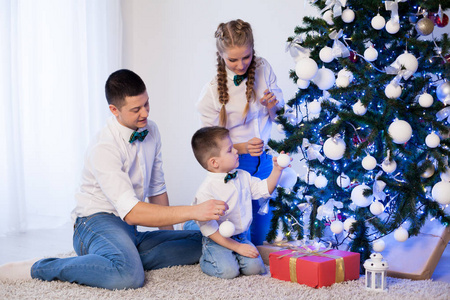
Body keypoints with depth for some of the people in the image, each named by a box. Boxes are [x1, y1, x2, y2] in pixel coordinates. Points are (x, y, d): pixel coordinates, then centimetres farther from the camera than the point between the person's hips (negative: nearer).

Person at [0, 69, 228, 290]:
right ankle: (39, 268, -19)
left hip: (130, 231, 8)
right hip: (98, 223, -8)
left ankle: (126, 258, -7)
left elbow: (157, 189, 15)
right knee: (129, 276, -39)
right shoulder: (104, 148, -22)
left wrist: (170, 236, 11)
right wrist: (192, 212, -34)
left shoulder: (151, 131, 4)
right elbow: (131, 212, -30)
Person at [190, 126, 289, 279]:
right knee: (228, 270, -26)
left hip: (241, 237, 5)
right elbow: (209, 229, -19)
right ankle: (206, 260, 7)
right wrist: (237, 247, -19)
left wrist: (277, 170, 0)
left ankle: (231, 256, 13)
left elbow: (264, 189, 15)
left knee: (254, 267, -18)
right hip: (218, 240, -5)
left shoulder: (243, 177, 1)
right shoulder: (206, 191, -20)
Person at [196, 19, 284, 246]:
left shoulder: (263, 69, -3)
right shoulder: (212, 92, -13)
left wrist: (272, 106, -16)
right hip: (234, 162, -3)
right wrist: (243, 148, -25)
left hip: (265, 157, 4)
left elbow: (278, 118, 7)